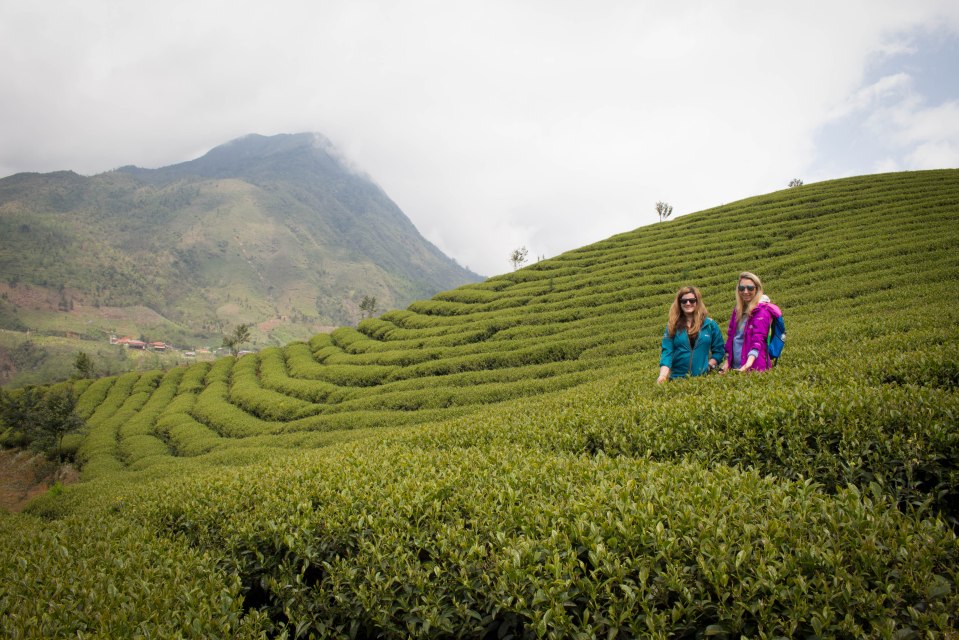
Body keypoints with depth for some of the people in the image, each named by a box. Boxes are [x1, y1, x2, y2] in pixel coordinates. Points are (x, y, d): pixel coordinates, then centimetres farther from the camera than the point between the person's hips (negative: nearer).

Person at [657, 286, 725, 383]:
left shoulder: (710, 324, 5)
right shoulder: (672, 326, 2)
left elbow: (718, 350, 8)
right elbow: (667, 352, -5)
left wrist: (709, 366, -7)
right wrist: (663, 375, -19)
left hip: (703, 377, 0)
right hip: (678, 378, 0)